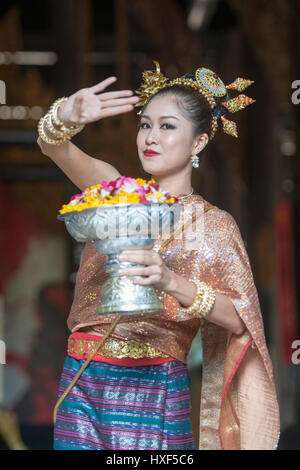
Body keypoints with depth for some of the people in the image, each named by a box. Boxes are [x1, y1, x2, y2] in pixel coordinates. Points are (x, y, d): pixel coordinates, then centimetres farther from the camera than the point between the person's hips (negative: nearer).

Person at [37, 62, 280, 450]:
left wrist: (171, 282, -29)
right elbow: (54, 147, -5)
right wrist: (66, 117, -28)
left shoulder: (212, 224, 0)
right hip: (81, 384, 3)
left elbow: (241, 319, -12)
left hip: (149, 388, -3)